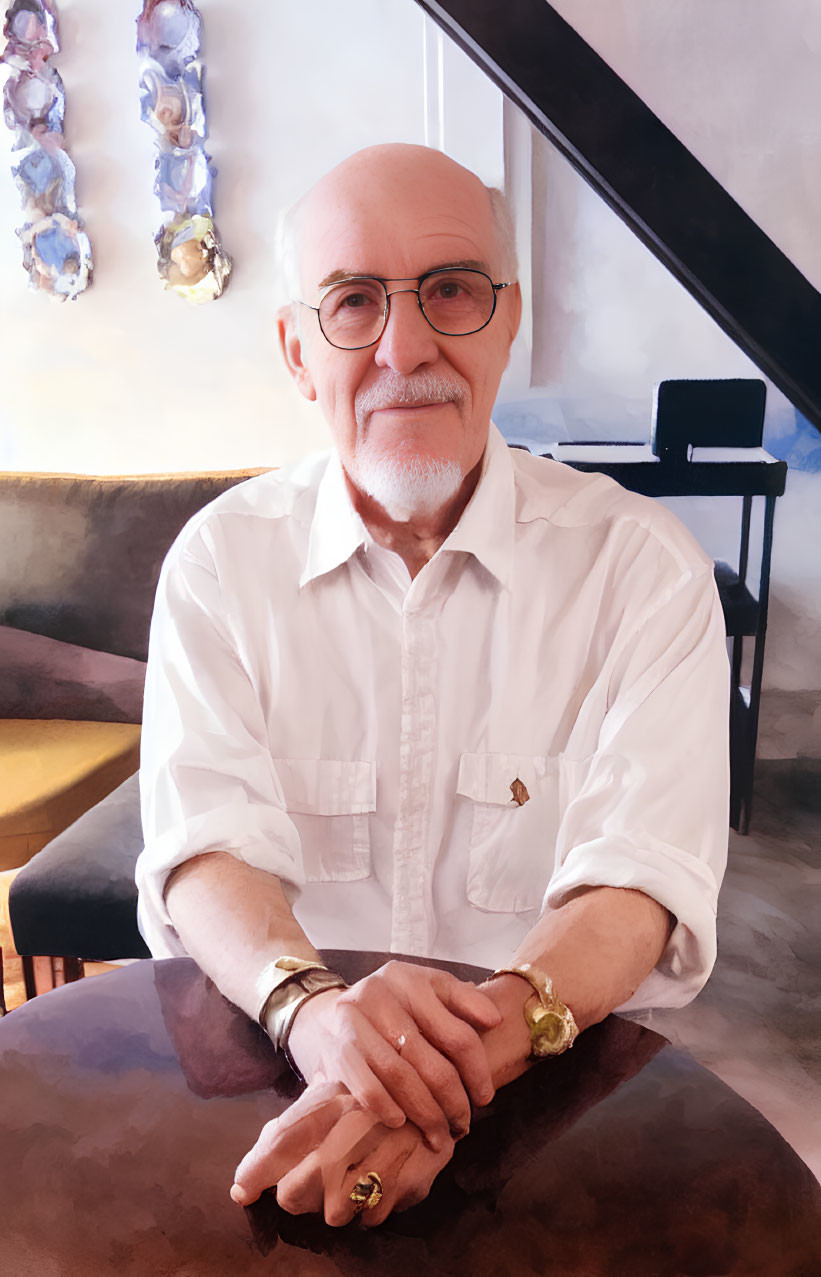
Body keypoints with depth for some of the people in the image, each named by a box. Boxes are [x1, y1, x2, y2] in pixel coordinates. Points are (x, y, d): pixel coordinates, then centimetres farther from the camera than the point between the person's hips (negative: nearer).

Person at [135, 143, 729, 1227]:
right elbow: (207, 849, -9)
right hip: (275, 1060, 1)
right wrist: (311, 1004, -29)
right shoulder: (222, 559, -1)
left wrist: (481, 1044, -30)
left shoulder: (640, 561, -5)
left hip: (558, 1077, 0)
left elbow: (641, 875, -13)